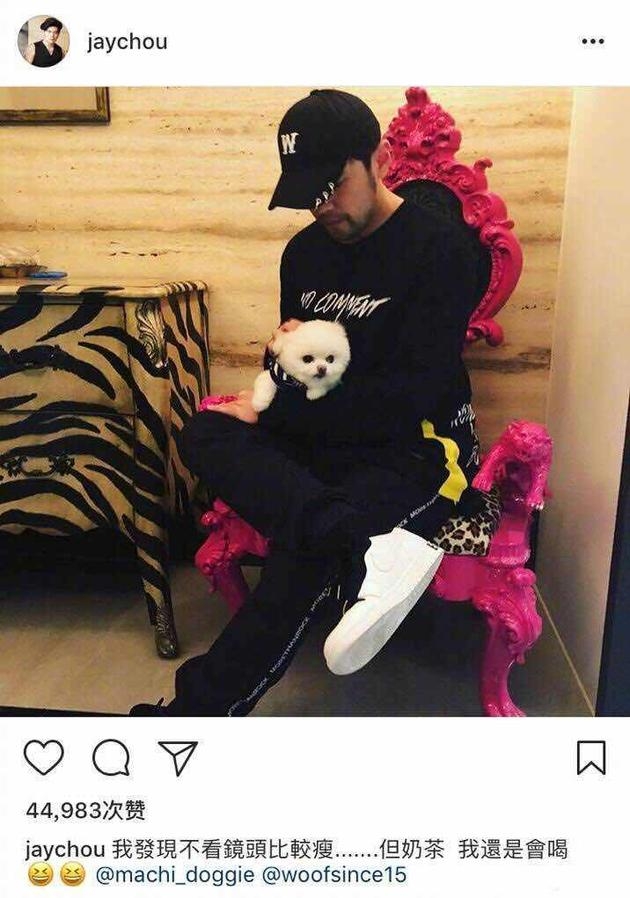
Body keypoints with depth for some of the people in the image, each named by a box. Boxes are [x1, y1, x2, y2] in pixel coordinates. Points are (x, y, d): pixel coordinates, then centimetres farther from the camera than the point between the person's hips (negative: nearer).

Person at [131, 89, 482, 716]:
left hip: (417, 448, -6)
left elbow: (411, 395, -18)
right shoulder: (305, 251, 11)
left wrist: (271, 411, -14)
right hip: (322, 443, 7)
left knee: (303, 545, -34)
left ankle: (198, 709, -20)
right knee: (202, 435, -22)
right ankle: (363, 549, -42)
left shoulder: (437, 252, -10)